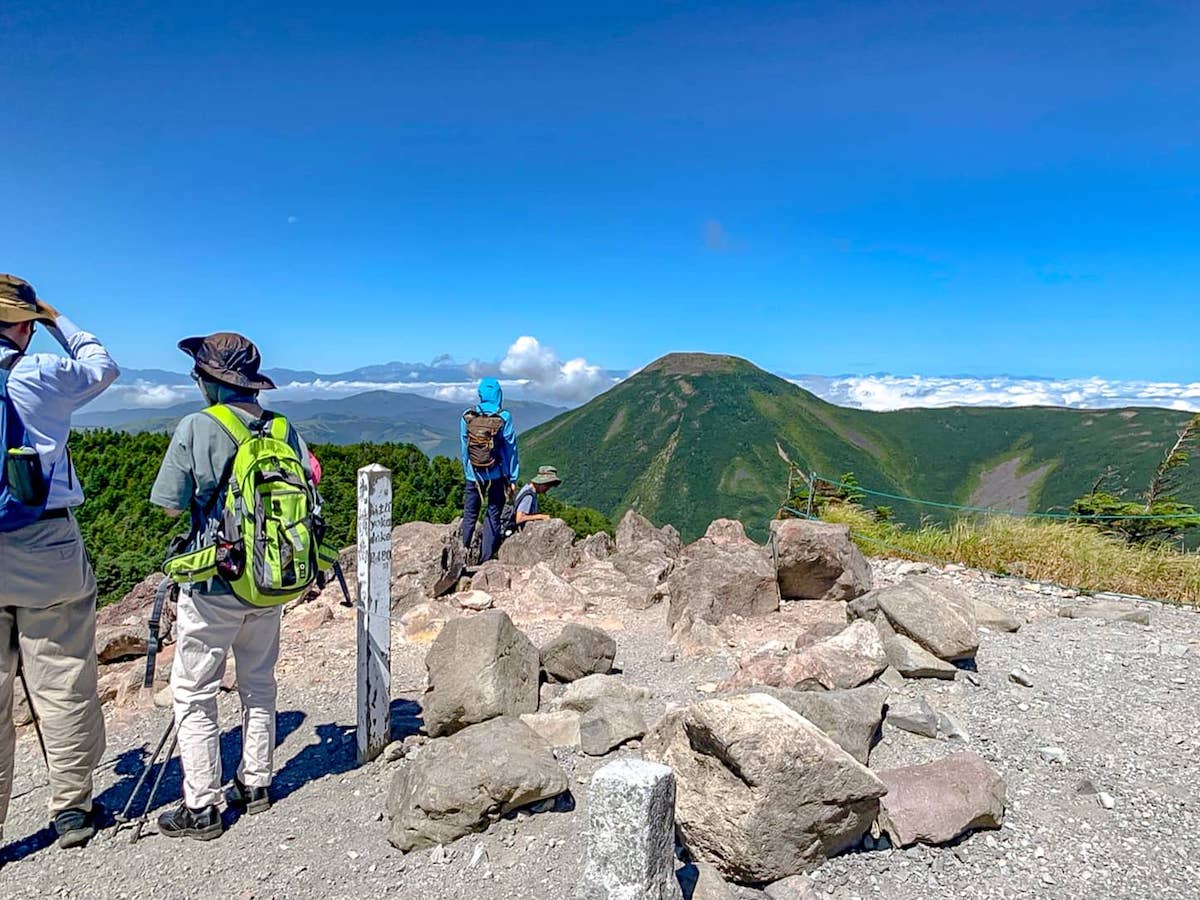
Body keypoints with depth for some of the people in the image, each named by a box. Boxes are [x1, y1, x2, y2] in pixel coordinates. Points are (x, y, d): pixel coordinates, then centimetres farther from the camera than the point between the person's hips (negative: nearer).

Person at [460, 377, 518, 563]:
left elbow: (464, 448, 5)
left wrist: (468, 472, 14)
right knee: (493, 516, 6)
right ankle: (485, 560, 6)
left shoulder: (467, 417, -1)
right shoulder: (504, 417, -8)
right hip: (497, 475, -2)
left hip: (474, 476, 2)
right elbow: (511, 448, -5)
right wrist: (513, 478, 1)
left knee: (469, 516, 12)